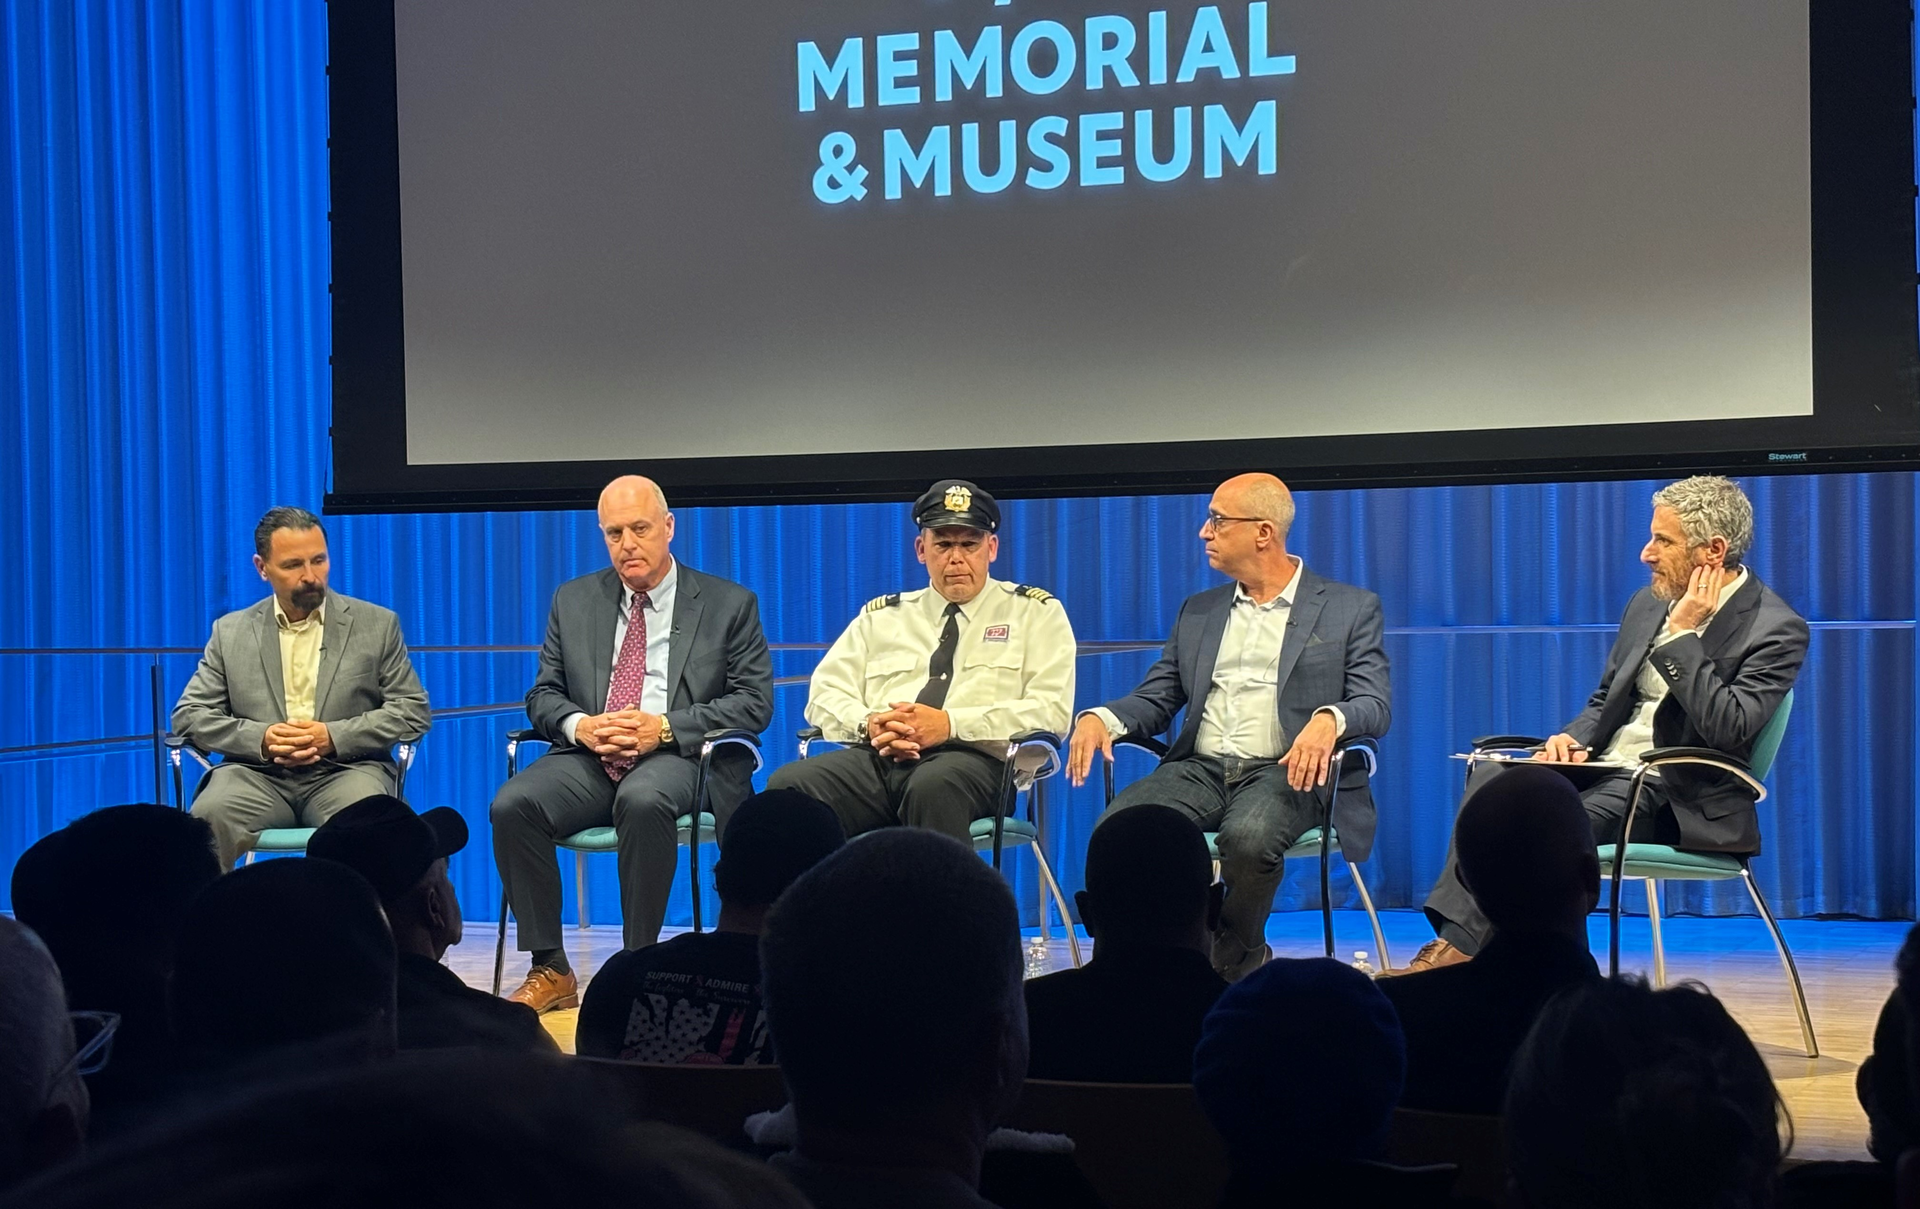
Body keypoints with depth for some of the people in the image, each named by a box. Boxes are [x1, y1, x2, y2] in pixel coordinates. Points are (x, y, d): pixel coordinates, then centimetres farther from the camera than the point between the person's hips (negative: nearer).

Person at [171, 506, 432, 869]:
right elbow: (189, 715, 11)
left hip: (344, 771, -1)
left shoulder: (377, 625, 11)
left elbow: (413, 711, 6)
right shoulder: (231, 632, 16)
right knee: (209, 816, -32)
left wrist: (334, 737, -9)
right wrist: (261, 739, -8)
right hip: (259, 774, 1)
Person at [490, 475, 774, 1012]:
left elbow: (754, 703, 0)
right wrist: (579, 726, -9)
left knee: (644, 800, -39)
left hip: (678, 757, -3)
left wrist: (665, 728, -14)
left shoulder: (729, 604, 7)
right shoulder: (573, 601, 17)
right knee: (512, 805, -26)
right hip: (588, 757, 4)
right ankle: (549, 970, -16)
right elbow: (543, 695, 16)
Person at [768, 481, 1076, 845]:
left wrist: (950, 724, -12)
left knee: (934, 786, -41)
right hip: (877, 757, 3)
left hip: (972, 758, -3)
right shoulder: (880, 616, 25)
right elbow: (825, 694, 19)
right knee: (788, 784, -28)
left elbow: (1051, 711, 1)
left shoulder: (1035, 613, 15)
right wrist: (867, 724, -6)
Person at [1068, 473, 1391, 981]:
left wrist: (1328, 720, -25)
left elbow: (1376, 705, -1)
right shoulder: (1198, 612, 23)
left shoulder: (1351, 608, 9)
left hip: (1286, 771, -4)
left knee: (1248, 836, -38)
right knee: (1118, 829, -27)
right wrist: (1100, 717, -5)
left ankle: (1234, 962, -10)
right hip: (1201, 768, 4)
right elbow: (1155, 700, 19)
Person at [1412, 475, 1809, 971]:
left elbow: (1729, 731, -21)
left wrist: (1684, 634, -19)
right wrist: (1571, 740, -1)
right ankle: (1453, 939, -30)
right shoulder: (1649, 602, 13)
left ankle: (1457, 950, -27)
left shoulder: (1776, 629, -9)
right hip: (1606, 766, 7)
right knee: (1493, 777, -21)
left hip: (1682, 800, -7)